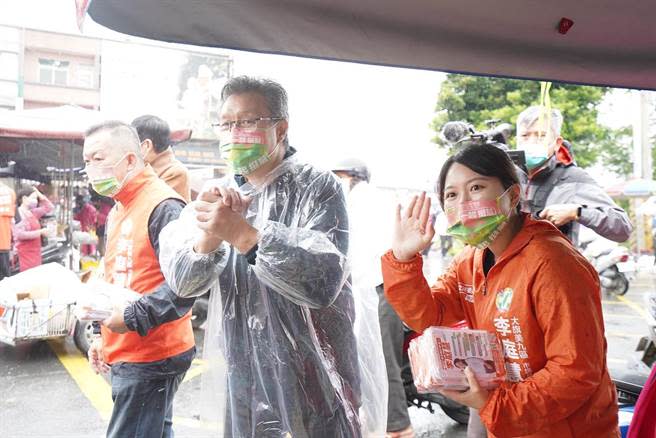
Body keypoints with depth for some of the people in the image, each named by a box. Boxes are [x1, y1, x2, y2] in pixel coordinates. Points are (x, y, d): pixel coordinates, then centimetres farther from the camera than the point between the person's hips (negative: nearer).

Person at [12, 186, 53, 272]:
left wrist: (39, 195, 7)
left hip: (35, 252, 9)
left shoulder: (32, 213, 12)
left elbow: (49, 207, 19)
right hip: (26, 253, -9)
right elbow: (20, 234, -22)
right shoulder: (18, 214, -13)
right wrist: (40, 232, -19)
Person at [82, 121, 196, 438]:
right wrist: (104, 337, 20)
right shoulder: (118, 210, 14)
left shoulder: (163, 206, -18)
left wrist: (132, 318, -22)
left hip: (151, 357, -10)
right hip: (125, 353, 10)